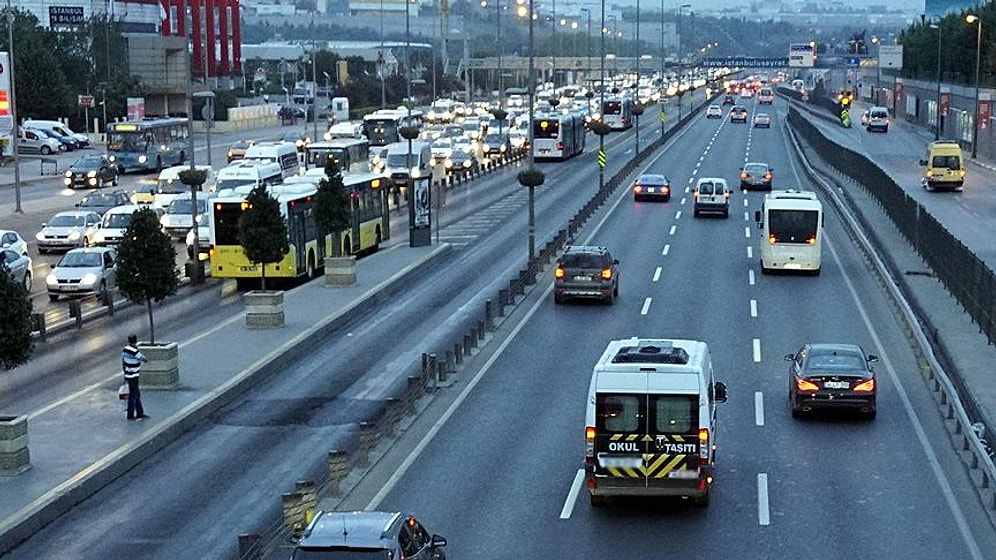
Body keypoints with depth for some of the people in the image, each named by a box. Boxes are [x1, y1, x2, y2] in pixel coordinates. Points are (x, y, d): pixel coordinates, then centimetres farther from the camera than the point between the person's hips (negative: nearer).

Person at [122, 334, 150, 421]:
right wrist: (146, 359, 14)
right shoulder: (135, 351, -24)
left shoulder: (125, 349, 2)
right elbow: (143, 359, -9)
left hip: (128, 375, 9)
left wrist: (125, 374, 21)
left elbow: (123, 362, 11)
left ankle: (140, 414, 24)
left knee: (137, 395, 17)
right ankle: (130, 415, 10)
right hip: (133, 377, -9)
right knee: (133, 396, 2)